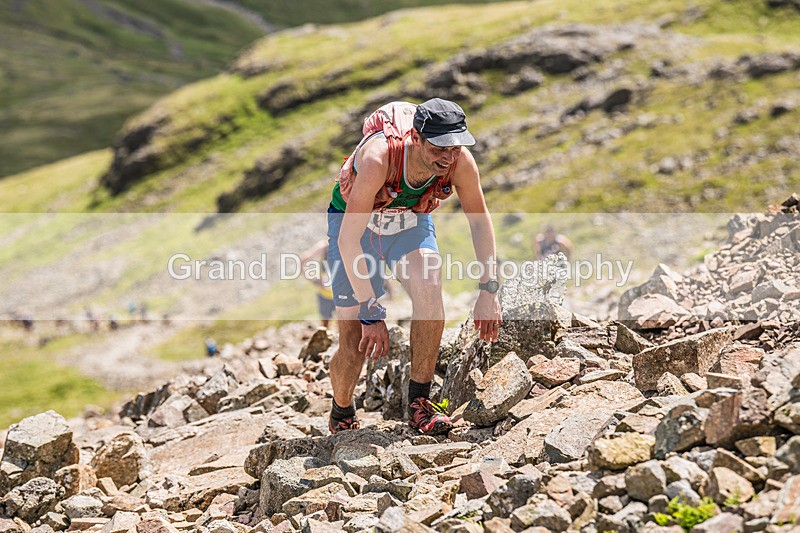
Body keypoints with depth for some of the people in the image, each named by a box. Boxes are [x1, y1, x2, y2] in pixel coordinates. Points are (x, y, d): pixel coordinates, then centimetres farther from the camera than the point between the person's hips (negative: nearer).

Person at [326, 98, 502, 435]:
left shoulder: (461, 162, -28)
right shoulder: (378, 159, -40)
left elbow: (480, 220, -10)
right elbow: (348, 238, -38)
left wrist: (489, 291, -14)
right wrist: (372, 312, -39)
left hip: (411, 222, 3)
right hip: (354, 223, -3)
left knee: (429, 288, -29)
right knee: (355, 343, -9)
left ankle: (420, 402, -15)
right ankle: (341, 416, 21)